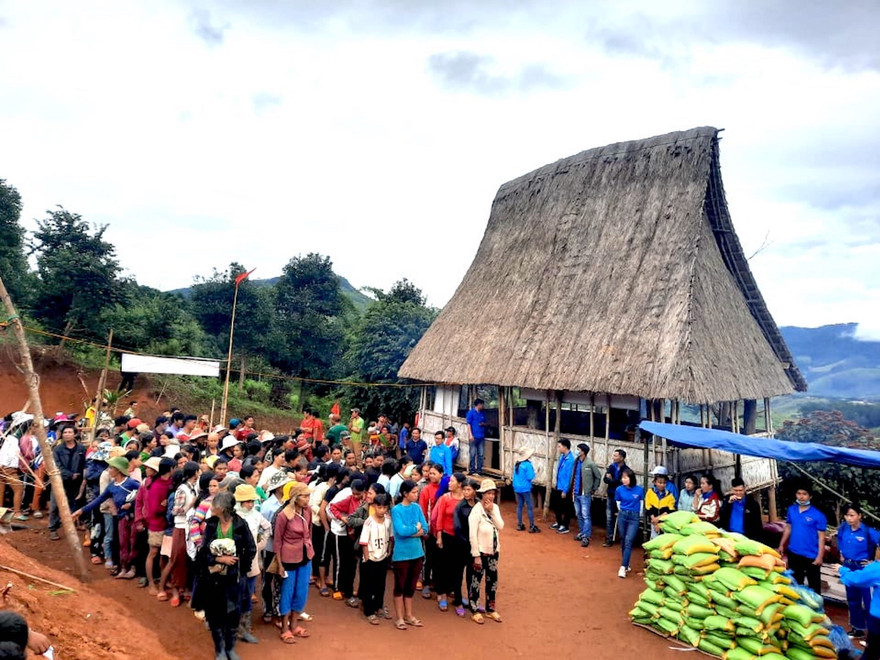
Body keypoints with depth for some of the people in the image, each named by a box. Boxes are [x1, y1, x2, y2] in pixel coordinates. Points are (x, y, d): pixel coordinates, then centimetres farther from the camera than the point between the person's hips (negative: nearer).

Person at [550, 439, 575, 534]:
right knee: (555, 504, 20)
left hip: (564, 488, -9)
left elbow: (569, 476, -22)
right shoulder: (562, 456, 2)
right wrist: (556, 484, 17)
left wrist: (565, 490, -18)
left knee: (565, 508, 8)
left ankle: (565, 527, 23)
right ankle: (559, 523, 38)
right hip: (558, 486, 9)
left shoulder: (570, 459, -24)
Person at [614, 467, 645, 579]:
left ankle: (623, 567, -11)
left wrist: (638, 515, 11)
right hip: (622, 516, 2)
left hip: (634, 517, -2)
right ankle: (626, 564, 23)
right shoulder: (619, 489, -5)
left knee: (628, 541, -11)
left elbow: (641, 503, 7)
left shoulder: (640, 490, -8)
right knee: (623, 540, 9)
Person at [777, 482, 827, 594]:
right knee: (795, 582, 20)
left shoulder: (818, 515, -14)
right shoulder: (791, 509, 0)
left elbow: (821, 537, -12)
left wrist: (820, 556, -14)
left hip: (811, 556, -4)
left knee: (814, 585, 9)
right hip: (794, 554, 4)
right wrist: (782, 545, 11)